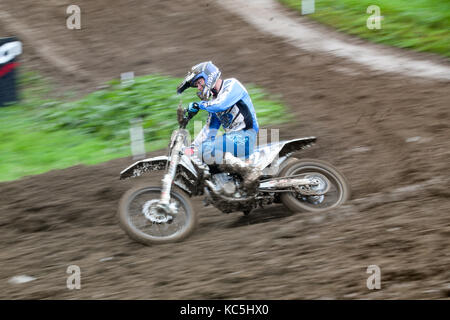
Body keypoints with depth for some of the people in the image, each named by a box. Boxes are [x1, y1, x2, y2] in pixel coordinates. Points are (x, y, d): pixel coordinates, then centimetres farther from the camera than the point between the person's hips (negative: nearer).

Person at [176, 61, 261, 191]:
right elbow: (210, 128, 25)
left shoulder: (232, 84, -4)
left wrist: (198, 105, -10)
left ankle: (248, 170, -32)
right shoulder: (214, 100, 22)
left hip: (245, 136, -10)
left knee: (207, 150, -27)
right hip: (231, 136, 10)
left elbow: (221, 104, -22)